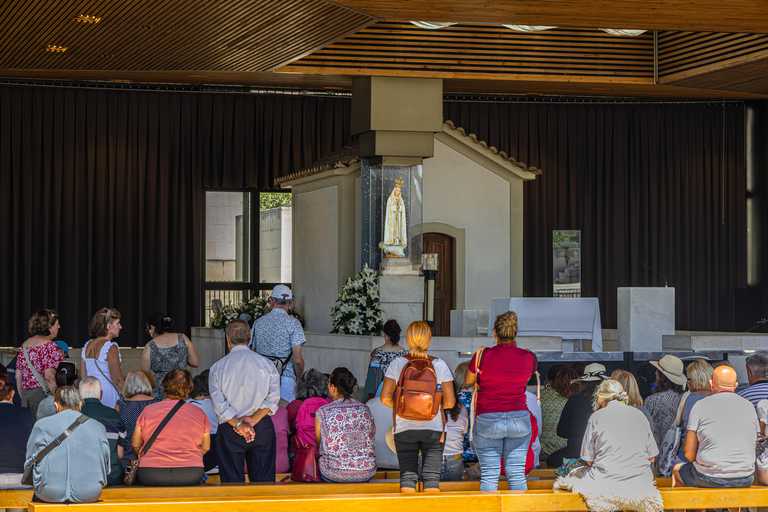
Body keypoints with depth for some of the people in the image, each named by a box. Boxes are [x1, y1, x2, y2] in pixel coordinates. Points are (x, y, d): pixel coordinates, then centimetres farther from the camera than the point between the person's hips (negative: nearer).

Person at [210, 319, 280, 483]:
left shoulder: (217, 367, -1)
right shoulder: (267, 364, 2)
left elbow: (219, 404, -9)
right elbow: (272, 399, -6)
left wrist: (239, 425, -11)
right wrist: (253, 420, -10)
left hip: (230, 431, -1)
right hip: (263, 429, 1)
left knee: (233, 482, 4)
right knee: (263, 480, 7)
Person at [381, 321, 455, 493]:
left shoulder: (397, 364, -5)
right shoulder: (440, 365, -5)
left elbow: (385, 398, -5)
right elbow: (449, 402, -5)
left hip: (404, 428, 0)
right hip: (433, 428, 0)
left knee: (407, 477, 5)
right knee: (432, 477, 4)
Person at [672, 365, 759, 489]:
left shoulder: (700, 406, -5)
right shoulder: (749, 406, 7)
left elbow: (689, 452, -5)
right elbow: (752, 448, 14)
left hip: (711, 479, -4)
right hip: (745, 480, 4)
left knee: (677, 470, 26)